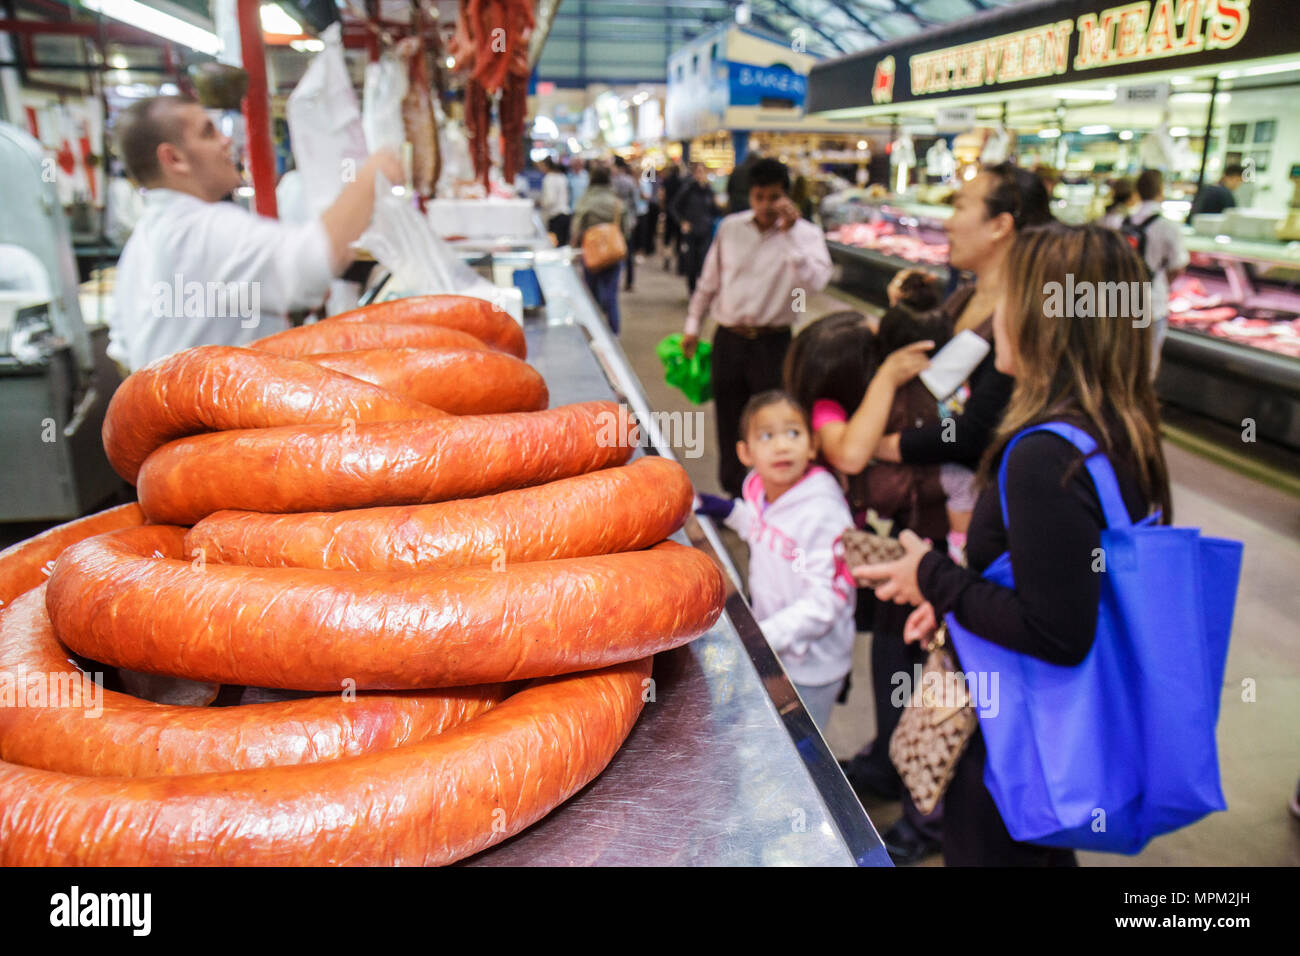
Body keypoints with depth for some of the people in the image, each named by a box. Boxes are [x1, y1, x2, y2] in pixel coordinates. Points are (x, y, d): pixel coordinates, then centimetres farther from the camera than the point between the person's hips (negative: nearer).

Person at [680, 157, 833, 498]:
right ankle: (733, 493, 28)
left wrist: (790, 232, -24)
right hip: (729, 339, 3)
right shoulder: (730, 228, 5)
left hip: (773, 342, -3)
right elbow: (709, 281, 15)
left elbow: (815, 281, -23)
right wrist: (692, 324, 16)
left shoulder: (805, 234, -4)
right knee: (729, 424, 12)